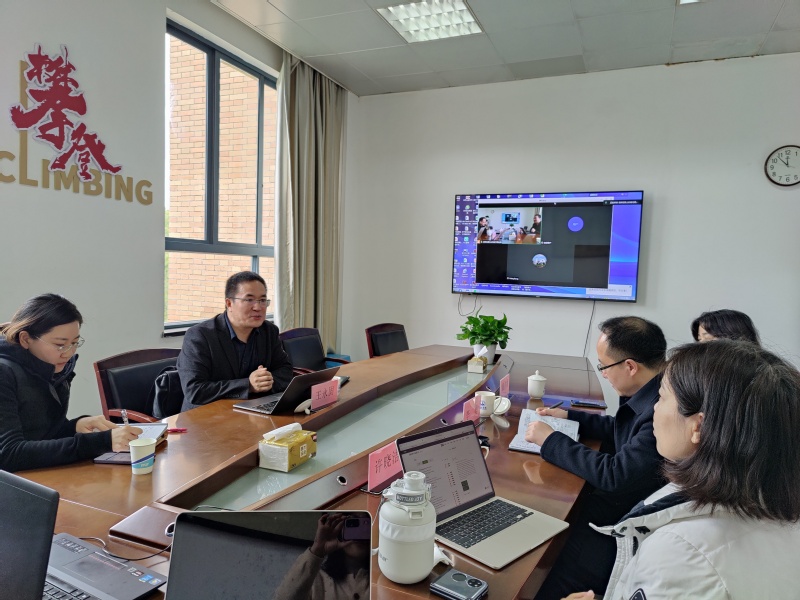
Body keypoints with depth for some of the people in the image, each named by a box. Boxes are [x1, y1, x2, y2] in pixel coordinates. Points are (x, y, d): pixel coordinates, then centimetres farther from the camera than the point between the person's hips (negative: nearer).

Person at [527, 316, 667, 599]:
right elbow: (621, 429, 18)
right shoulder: (651, 394, -2)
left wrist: (551, 441, -15)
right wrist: (569, 417, 12)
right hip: (624, 500, 9)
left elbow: (614, 475, -26)